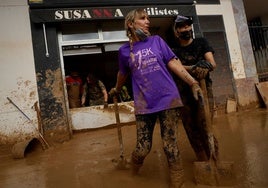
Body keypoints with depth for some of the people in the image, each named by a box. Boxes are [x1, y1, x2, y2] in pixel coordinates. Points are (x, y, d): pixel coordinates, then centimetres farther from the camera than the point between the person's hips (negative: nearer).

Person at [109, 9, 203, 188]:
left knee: (170, 146, 2)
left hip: (168, 99, 0)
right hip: (144, 105, 0)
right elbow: (123, 73, 23)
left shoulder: (157, 40, 8)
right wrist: (117, 90, 37)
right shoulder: (125, 50, 7)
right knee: (142, 149, 2)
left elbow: (173, 63, 3)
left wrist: (193, 82, -5)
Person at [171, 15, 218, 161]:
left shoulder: (201, 42, 10)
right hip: (184, 91, 1)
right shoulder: (174, 51, 10)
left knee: (204, 125, -13)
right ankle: (203, 160, 15)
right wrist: (195, 68, -28)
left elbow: (212, 64, -3)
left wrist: (206, 67, -27)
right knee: (191, 128, 1)